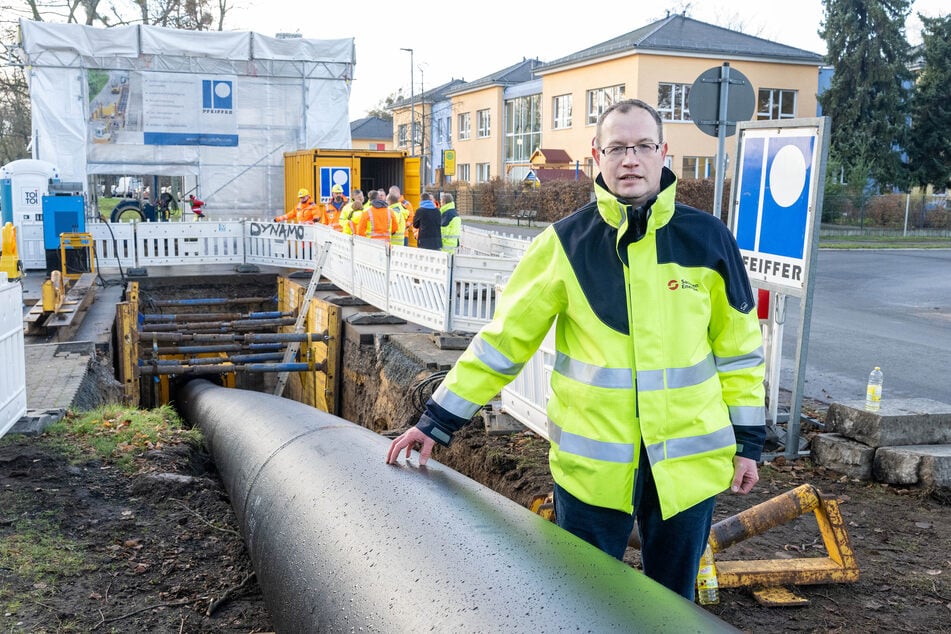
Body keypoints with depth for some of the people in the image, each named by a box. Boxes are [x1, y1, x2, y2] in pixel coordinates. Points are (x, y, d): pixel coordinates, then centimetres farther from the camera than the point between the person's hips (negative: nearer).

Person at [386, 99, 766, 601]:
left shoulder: (706, 238, -2)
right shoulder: (566, 243, -5)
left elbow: (738, 345, 6)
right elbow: (505, 337, -3)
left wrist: (748, 441, 6)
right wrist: (437, 422, -3)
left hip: (688, 460, 1)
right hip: (592, 463, -1)